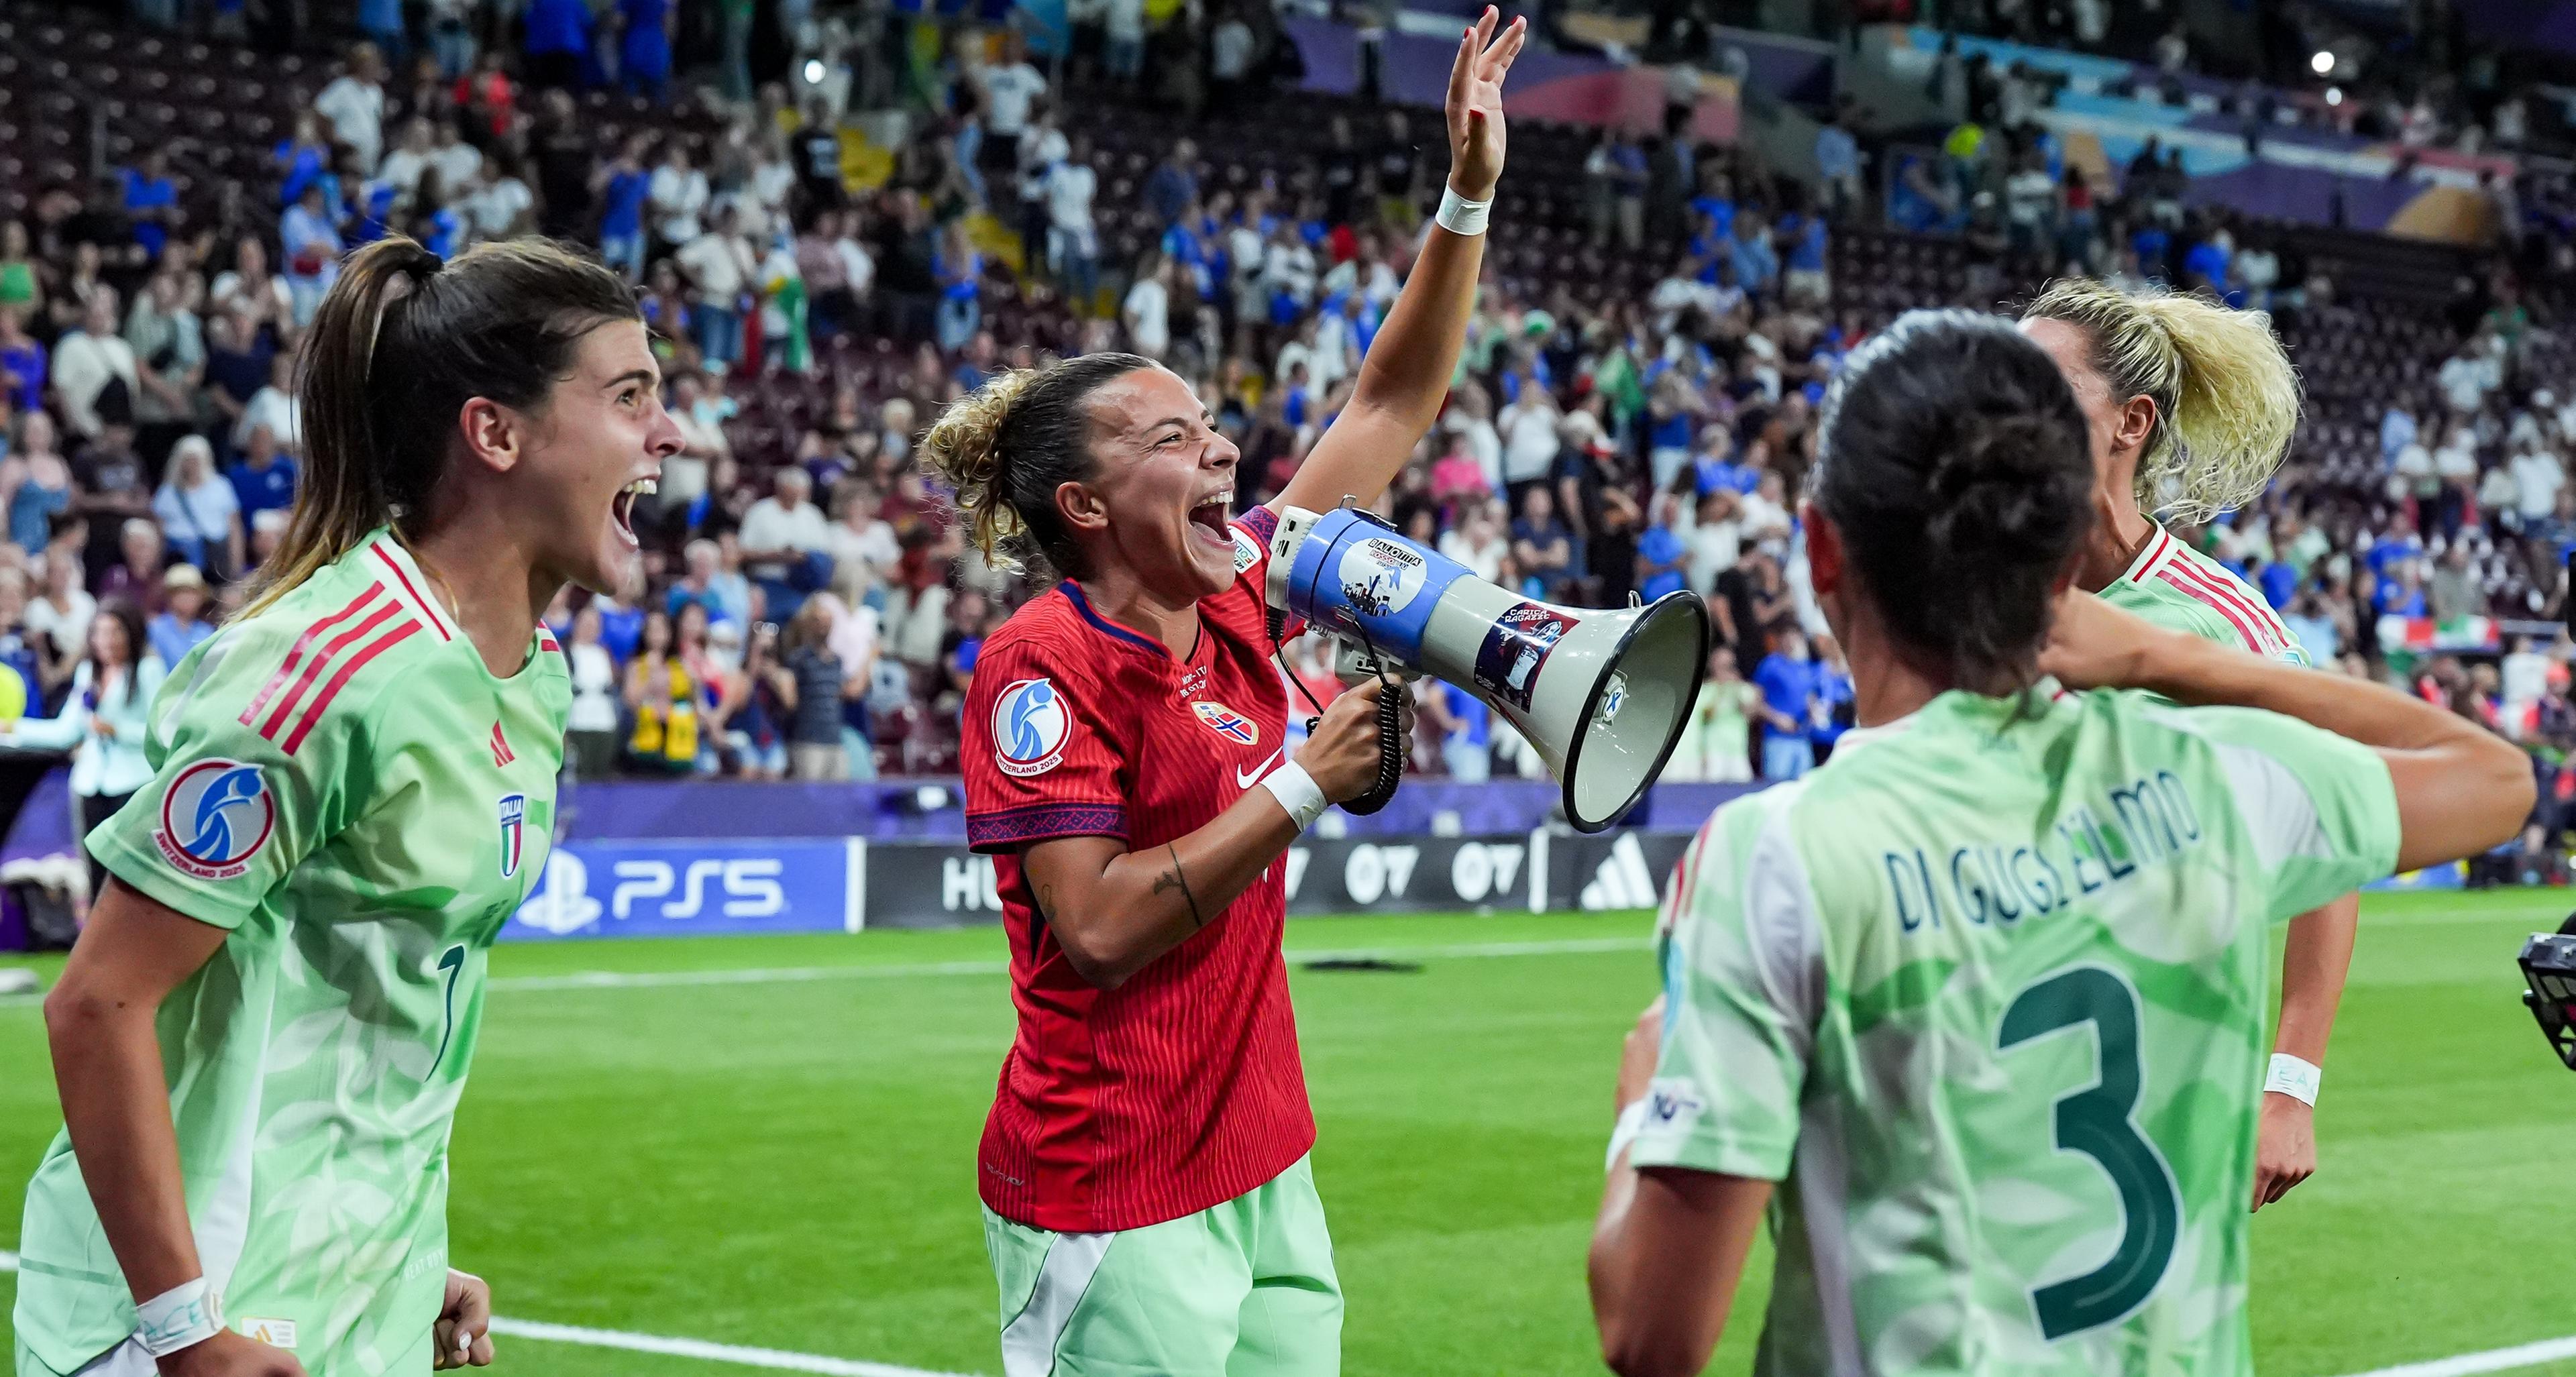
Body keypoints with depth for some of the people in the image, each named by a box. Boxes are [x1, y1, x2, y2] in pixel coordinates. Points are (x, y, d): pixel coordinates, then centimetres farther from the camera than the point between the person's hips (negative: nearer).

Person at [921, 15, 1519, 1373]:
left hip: (1262, 1171, 8)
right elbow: (1098, 929, -20)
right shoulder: (1043, 665, -13)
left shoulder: (1235, 603, 7)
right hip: (1113, 1200, -8)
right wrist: (1302, 787, -17)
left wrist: (1468, 195, 10)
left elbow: (1389, 408, 15)